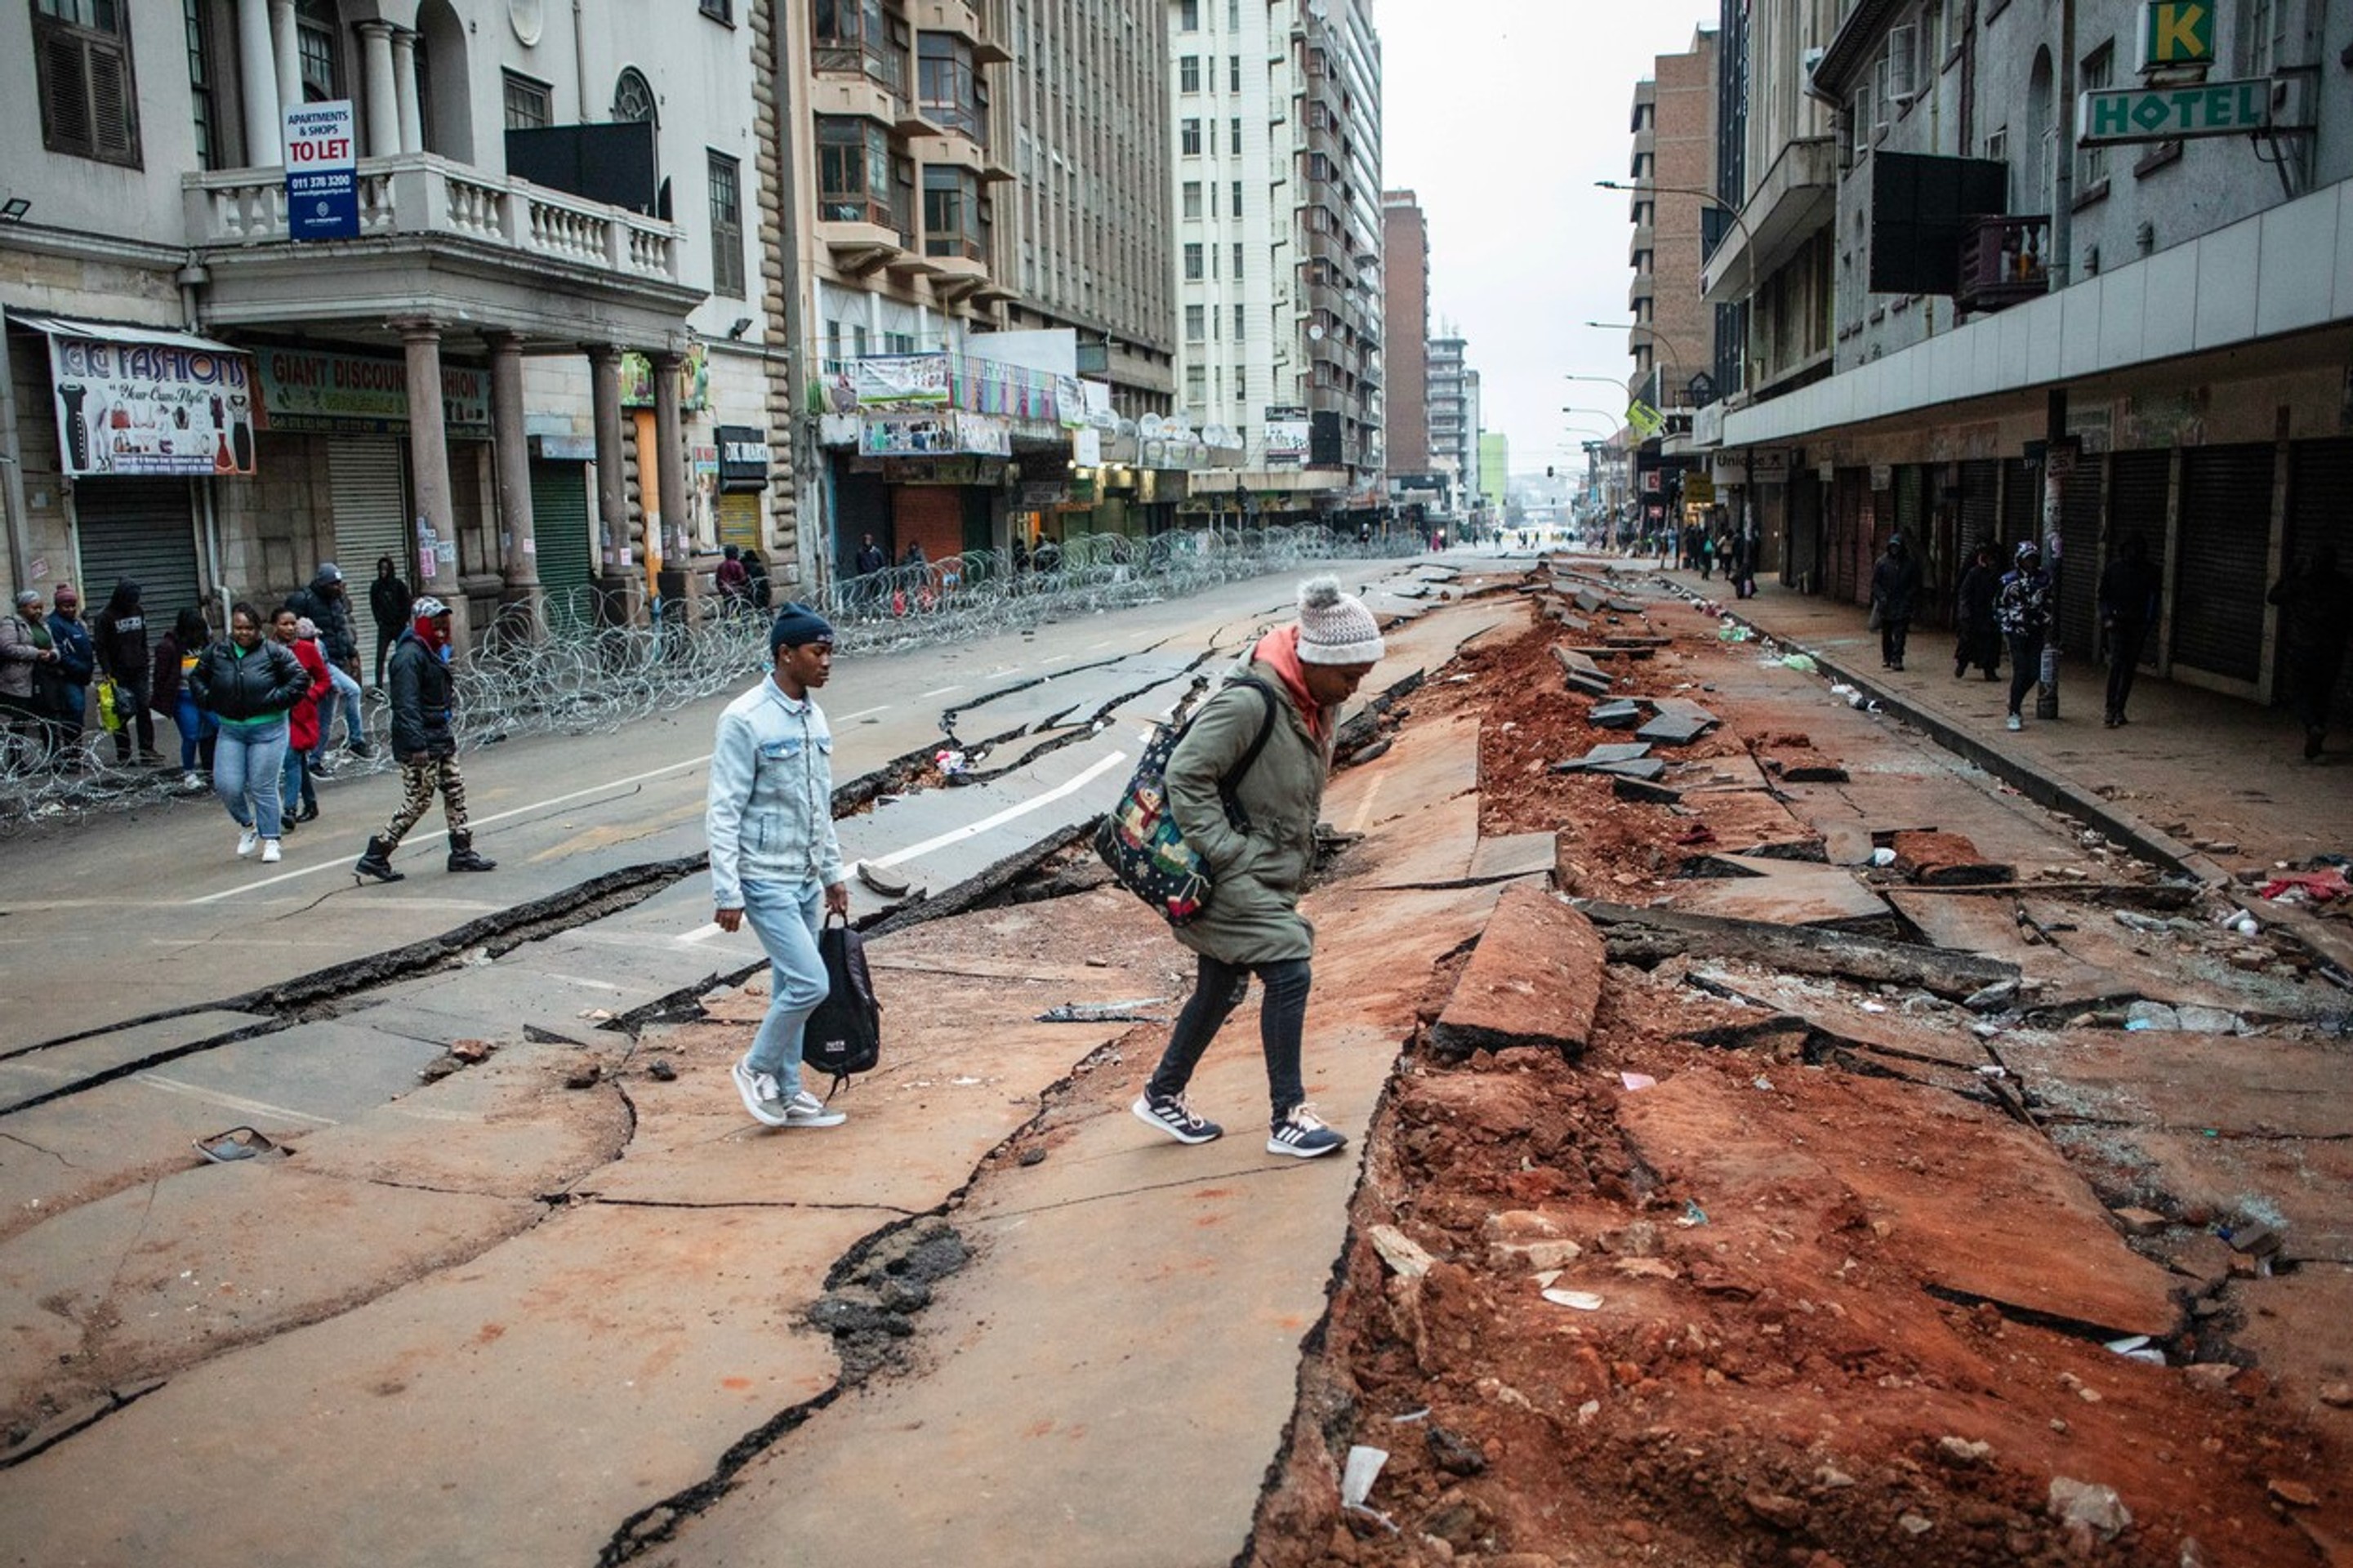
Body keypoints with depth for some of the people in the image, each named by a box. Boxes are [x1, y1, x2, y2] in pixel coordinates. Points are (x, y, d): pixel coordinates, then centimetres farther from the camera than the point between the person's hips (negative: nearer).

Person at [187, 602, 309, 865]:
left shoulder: (273, 652, -6)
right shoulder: (216, 653, 4)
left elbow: (301, 678, -5)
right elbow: (196, 677, 19)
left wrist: (277, 700, -13)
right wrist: (208, 700, 3)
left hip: (267, 730, -3)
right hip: (230, 730, 3)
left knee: (263, 787, -2)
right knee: (227, 786, -5)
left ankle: (270, 840, 10)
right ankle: (247, 826, 23)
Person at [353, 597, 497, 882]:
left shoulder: (432, 653, 14)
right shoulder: (409, 657, -17)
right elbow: (406, 706, -24)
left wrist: (446, 734, 21)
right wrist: (417, 745, -27)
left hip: (441, 739, 10)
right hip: (420, 745, -10)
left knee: (455, 791, 11)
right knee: (417, 801, -5)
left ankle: (462, 853, 19)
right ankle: (374, 857, 3)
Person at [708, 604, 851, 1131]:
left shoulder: (814, 716, 8)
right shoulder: (745, 720, -16)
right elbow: (723, 811, -16)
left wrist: (832, 872, 18)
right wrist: (727, 893, -19)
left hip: (806, 880, 8)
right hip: (766, 880, -8)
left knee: (790, 986, 14)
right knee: (810, 983, -11)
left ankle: (788, 1094, 25)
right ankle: (757, 1067, 12)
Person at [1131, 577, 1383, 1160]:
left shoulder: (1320, 702, 4)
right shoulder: (1251, 701, -24)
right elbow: (1186, 775, -23)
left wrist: (1299, 856, 15)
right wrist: (1228, 854, -21)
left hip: (1271, 876, 9)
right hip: (1237, 876, -9)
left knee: (1221, 988, 17)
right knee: (1289, 974, -11)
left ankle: (1162, 1096, 33)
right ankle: (1288, 1117, 1)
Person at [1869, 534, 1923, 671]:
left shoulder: (1911, 562, 1)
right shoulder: (1882, 562, 2)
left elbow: (1915, 584, 7)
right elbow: (1875, 582, 4)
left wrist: (1909, 597, -6)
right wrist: (1881, 597, -8)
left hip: (1902, 605, -1)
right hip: (1885, 605, 1)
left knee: (1900, 634, -8)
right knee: (1886, 634, 10)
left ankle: (1896, 659, -9)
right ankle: (1886, 658, 23)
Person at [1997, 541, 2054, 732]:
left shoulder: (2044, 578, 5)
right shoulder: (2009, 581, -4)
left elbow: (2048, 602, 17)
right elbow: (1999, 605, 3)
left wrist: (2047, 624, 9)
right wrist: (2007, 625, -4)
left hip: (2037, 631, 4)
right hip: (2017, 631, -4)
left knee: (2034, 673, 1)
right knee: (2020, 672, -11)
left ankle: (2015, 703, 24)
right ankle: (2013, 714, -4)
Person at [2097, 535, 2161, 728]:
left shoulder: (2149, 572, 3)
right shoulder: (2113, 568, 0)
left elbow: (2152, 599, 6)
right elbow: (2103, 595, 5)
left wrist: (2148, 622, -4)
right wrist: (2107, 617, -7)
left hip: (2138, 625, 2)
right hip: (2117, 623, -2)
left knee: (2130, 667, 4)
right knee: (2116, 664, -13)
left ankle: (2119, 710, 11)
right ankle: (2110, 711, -14)